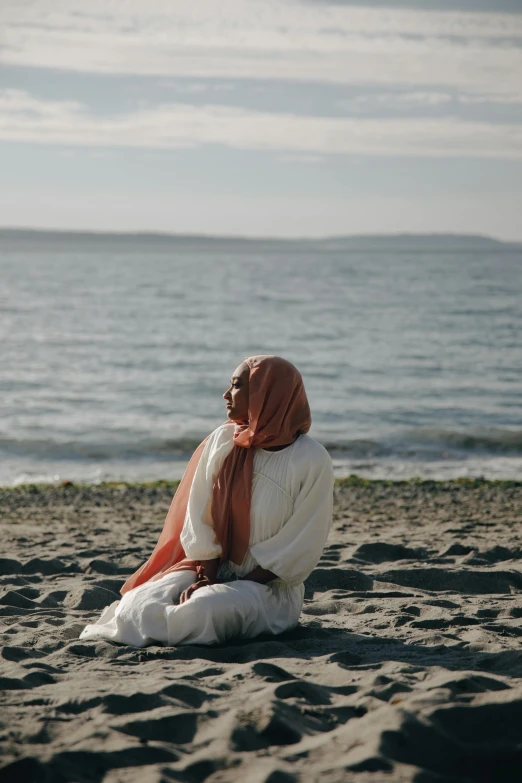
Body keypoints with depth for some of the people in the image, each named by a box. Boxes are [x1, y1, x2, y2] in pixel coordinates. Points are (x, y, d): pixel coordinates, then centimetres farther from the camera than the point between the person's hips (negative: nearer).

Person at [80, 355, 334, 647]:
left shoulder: (312, 461, -12)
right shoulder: (223, 441, 1)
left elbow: (299, 550, -12)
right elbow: (199, 517, -1)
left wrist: (235, 588, -16)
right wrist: (207, 578, -14)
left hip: (269, 586, -3)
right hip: (211, 570, 3)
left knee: (203, 612, -34)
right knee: (137, 606, -23)